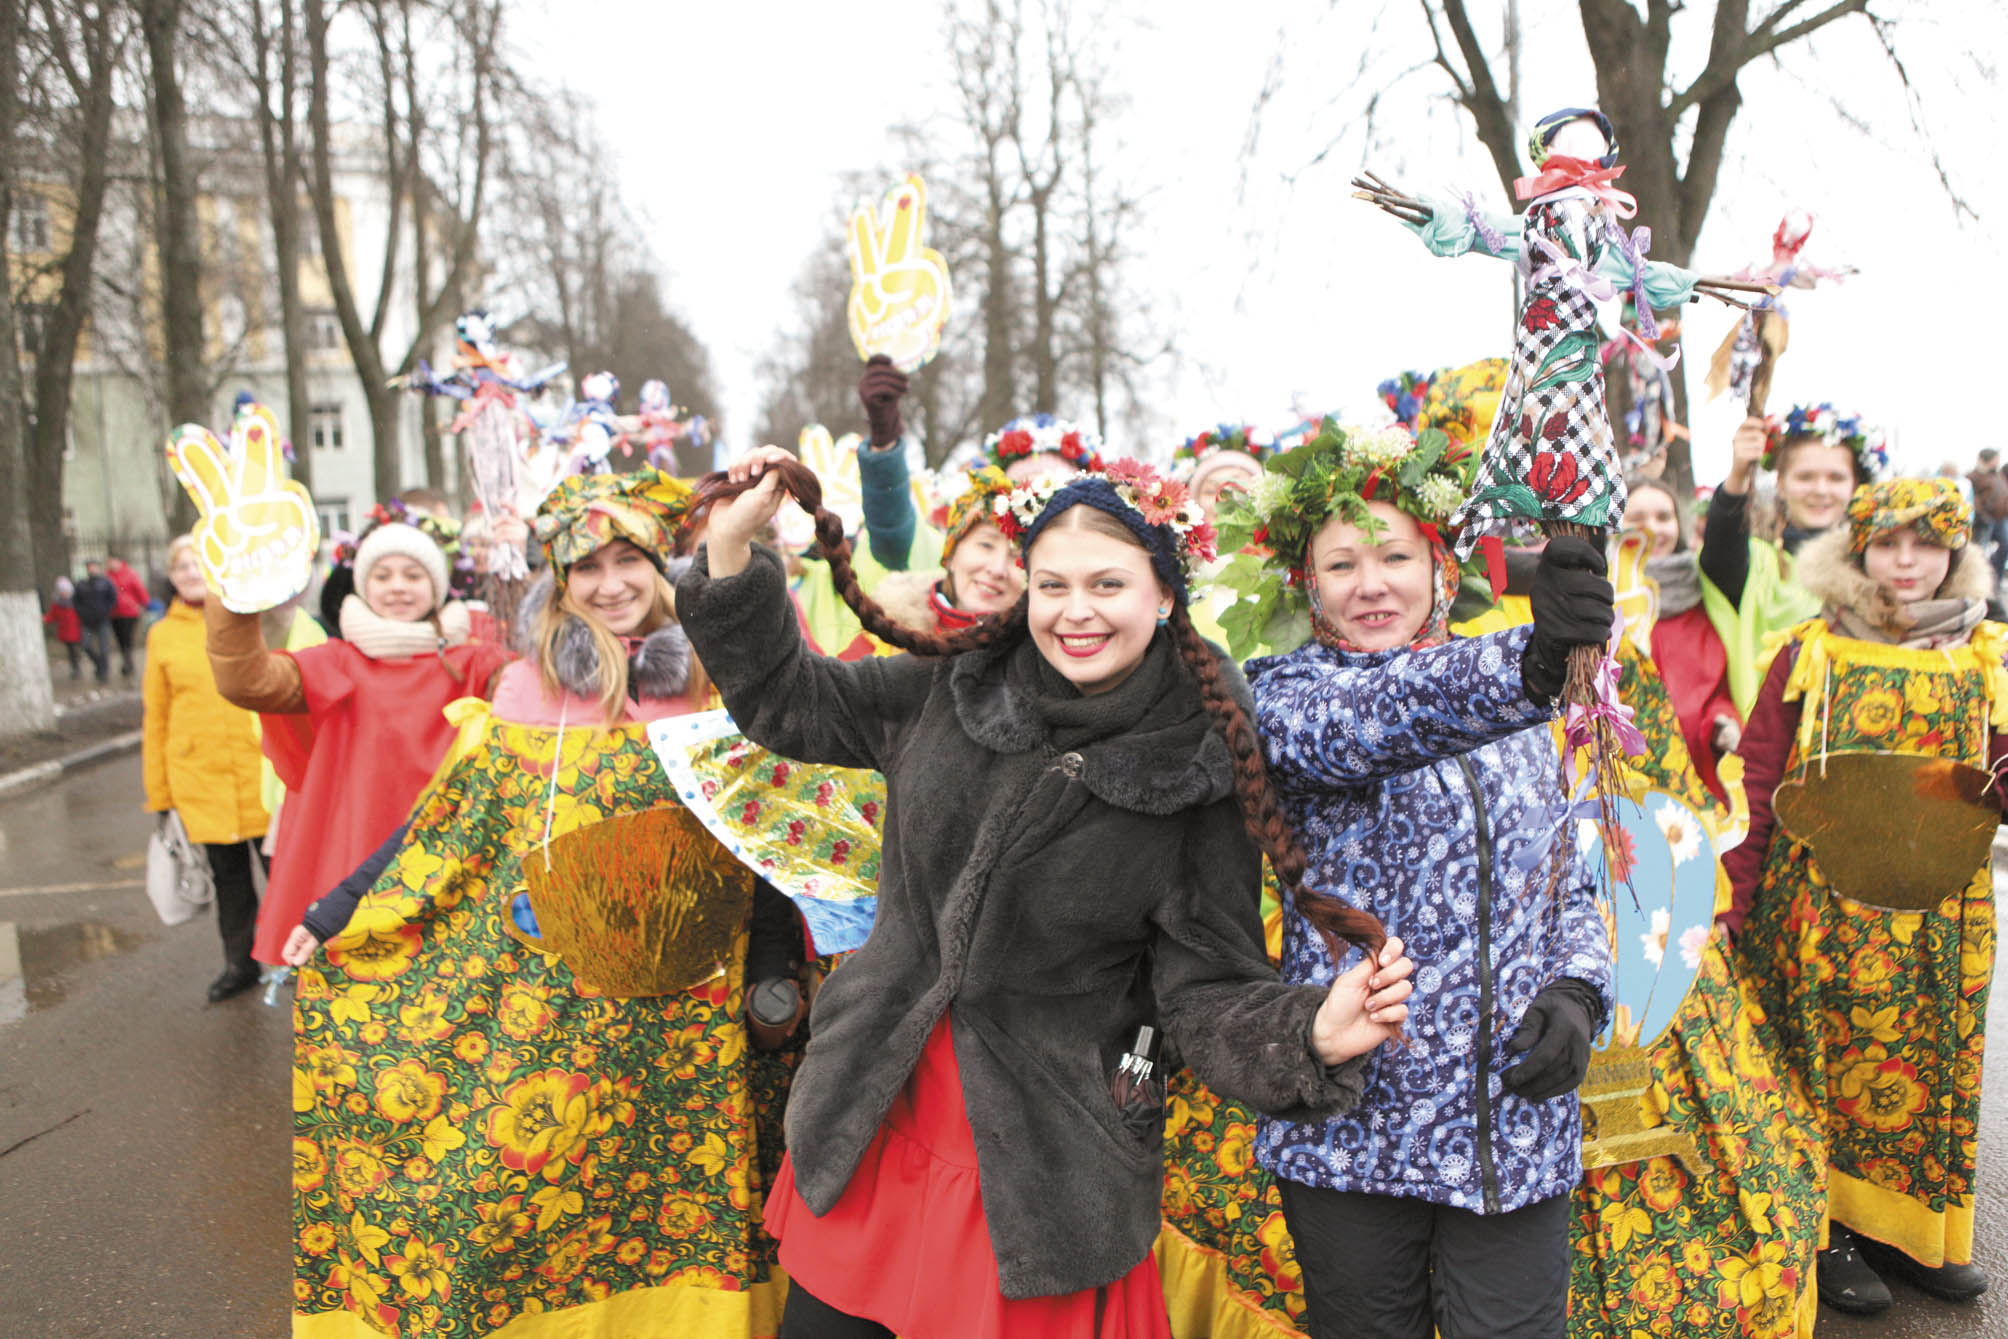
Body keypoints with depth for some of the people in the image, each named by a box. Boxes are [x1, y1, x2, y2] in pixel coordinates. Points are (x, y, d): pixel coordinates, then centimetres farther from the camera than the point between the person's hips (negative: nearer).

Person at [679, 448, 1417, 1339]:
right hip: (867, 1130, 4)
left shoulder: (1194, 779, -10)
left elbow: (1208, 994, -8)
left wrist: (1315, 1035, -28)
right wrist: (731, 547, 0)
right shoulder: (952, 692, -2)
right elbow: (787, 702, 10)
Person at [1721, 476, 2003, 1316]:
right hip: (1825, 908, -3)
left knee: (1934, 1065, 12)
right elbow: (1757, 784, -4)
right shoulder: (1810, 654, -3)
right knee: (1826, 1061, 6)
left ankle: (1917, 1229, 30)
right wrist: (1732, 903, -8)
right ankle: (1827, 1227, 22)